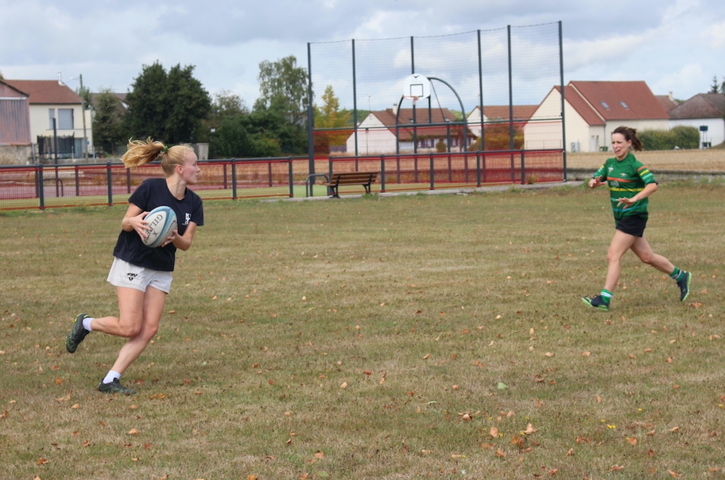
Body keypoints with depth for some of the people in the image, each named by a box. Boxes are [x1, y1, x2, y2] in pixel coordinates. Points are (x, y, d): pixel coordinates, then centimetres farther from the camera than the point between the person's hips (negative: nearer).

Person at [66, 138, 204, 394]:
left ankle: (110, 381, 2)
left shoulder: (193, 203, 0)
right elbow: (125, 222, -8)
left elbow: (186, 243, 0)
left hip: (161, 271, 6)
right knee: (129, 327, -12)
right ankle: (86, 324, 16)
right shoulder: (151, 188, -15)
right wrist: (134, 222, -31)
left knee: (148, 330, -4)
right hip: (131, 264, -6)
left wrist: (175, 237, -23)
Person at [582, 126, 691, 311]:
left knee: (613, 255, -13)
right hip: (620, 217, 8)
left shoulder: (635, 165, -15)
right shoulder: (610, 163, 7)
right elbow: (595, 179, 10)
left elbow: (652, 185, -26)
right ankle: (681, 276, 33)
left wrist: (633, 199, -39)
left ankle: (604, 299, -11)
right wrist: (594, 182, -15)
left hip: (634, 216, -8)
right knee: (647, 257, 16)